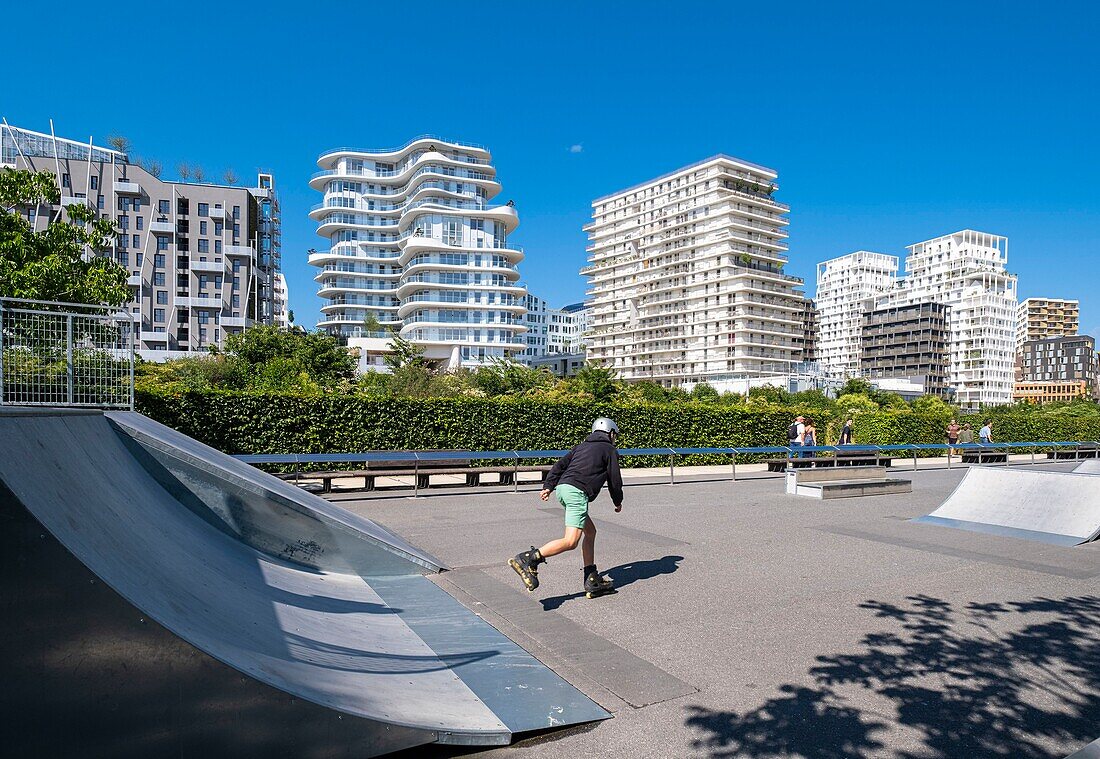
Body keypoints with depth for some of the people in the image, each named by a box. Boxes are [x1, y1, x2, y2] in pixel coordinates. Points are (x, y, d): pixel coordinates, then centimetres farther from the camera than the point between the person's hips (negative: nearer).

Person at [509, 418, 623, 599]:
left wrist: (548, 486, 13)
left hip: (562, 488, 9)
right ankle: (527, 560, -26)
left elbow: (560, 465, 19)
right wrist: (618, 502, 25)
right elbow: (614, 479, 9)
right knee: (571, 541, -14)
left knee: (590, 532, 18)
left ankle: (592, 581, 17)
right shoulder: (610, 450, 12)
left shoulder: (582, 446, 29)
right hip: (577, 492, -9)